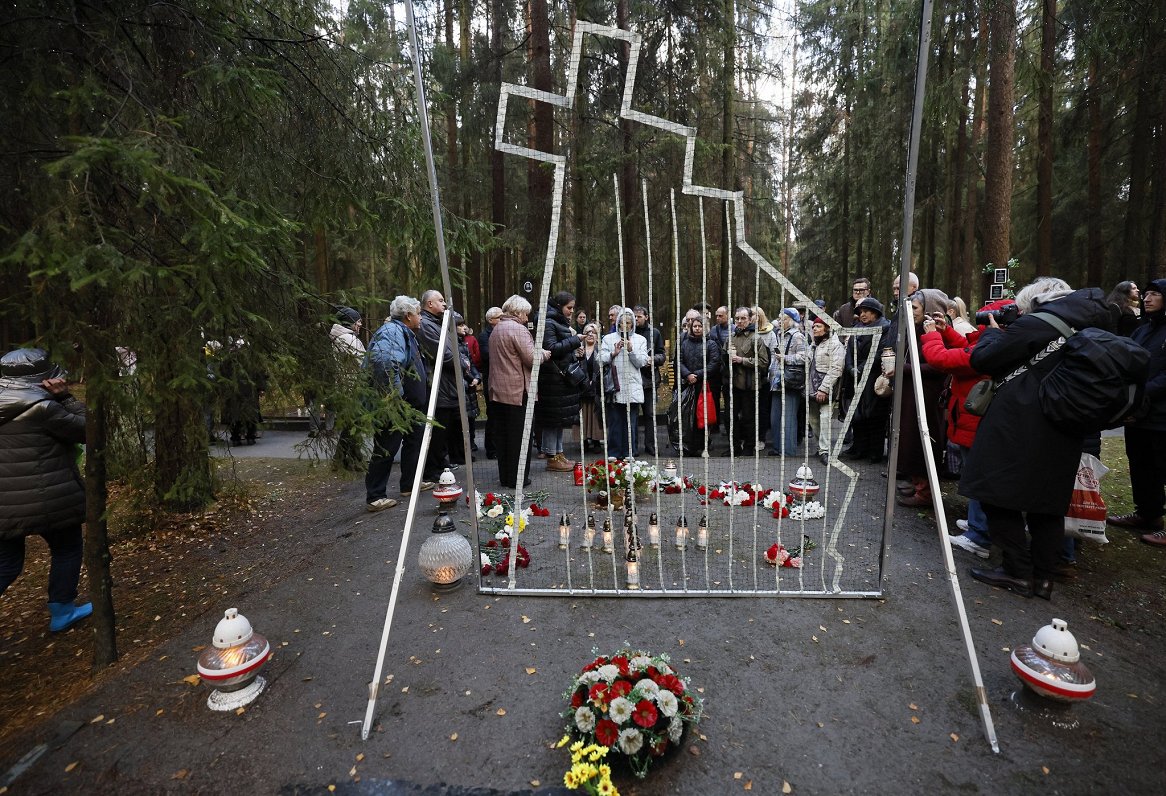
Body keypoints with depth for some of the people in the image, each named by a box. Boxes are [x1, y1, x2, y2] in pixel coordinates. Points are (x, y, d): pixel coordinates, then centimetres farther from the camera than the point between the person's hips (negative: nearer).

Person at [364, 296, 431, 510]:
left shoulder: (405, 332, 16)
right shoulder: (392, 332, -18)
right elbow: (386, 363, -35)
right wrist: (395, 397, -31)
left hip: (409, 404, 11)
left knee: (414, 440, 20)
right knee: (386, 450, -4)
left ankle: (410, 483, 33)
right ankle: (375, 497, 6)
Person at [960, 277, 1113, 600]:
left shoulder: (1034, 325, -12)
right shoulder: (1090, 327, 12)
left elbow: (982, 359, -13)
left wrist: (993, 330, 4)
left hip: (1019, 431, -8)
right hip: (1063, 435, 8)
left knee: (999, 495, 2)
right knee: (1049, 502, 13)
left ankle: (1018, 572, 6)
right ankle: (1043, 578, 19)